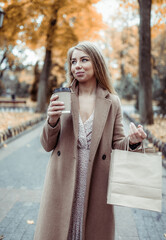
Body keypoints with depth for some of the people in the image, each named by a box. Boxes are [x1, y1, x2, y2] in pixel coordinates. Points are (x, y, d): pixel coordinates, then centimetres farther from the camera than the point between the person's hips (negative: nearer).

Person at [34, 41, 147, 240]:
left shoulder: (112, 103, 1)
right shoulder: (63, 98, 2)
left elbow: (116, 145, 6)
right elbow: (48, 145, 4)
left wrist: (132, 141, -15)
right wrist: (52, 121, -15)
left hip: (97, 185, 0)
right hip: (63, 184, 1)